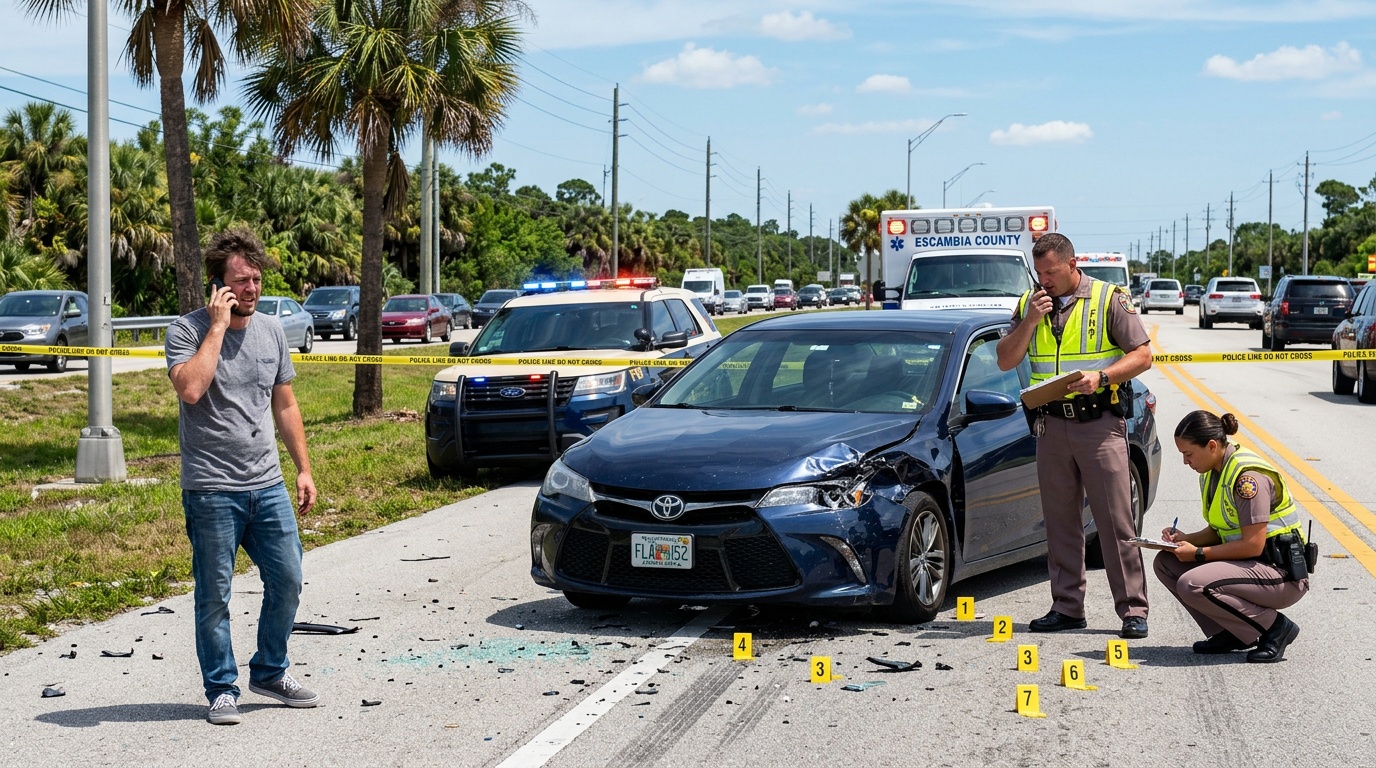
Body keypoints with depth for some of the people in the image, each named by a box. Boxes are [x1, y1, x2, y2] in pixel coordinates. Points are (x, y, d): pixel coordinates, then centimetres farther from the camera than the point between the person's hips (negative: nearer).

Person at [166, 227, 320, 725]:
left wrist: (304, 469, 15)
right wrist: (217, 326, -19)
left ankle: (270, 672, 26)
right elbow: (190, 389, -26)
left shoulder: (270, 332, 10)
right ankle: (222, 689, 13)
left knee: (287, 581, 7)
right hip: (211, 490, -5)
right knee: (214, 595, 1)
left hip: (268, 484, 5)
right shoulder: (188, 330, -7)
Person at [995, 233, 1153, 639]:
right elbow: (1006, 361, 8)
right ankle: (1066, 607, 15)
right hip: (1051, 425, 5)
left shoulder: (1110, 299, -1)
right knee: (1060, 521, 8)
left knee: (1116, 520, -6)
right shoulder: (1030, 303, 11)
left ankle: (1133, 609, -2)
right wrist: (1030, 321, -6)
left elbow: (1143, 355, -4)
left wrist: (1101, 377, -19)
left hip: (1100, 423, -5)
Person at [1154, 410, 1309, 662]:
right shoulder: (1212, 472, 8)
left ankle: (1275, 627, -9)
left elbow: (1253, 545, -23)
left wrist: (1198, 553, -17)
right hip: (1249, 565, 10)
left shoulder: (1248, 476, -21)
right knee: (1165, 563, 1)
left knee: (1192, 585, -28)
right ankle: (1231, 633, 5)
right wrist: (1185, 539, -2)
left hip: (1283, 575, -10)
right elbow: (1219, 530, 17)